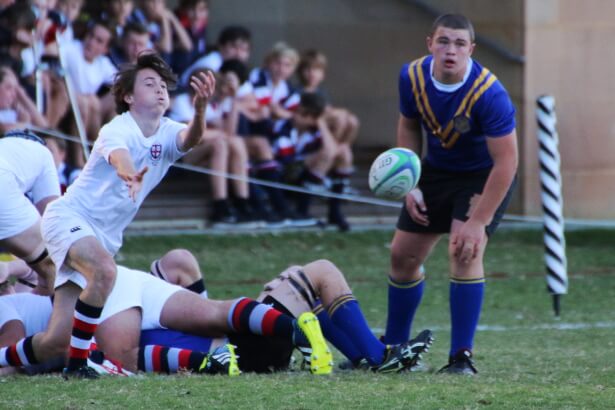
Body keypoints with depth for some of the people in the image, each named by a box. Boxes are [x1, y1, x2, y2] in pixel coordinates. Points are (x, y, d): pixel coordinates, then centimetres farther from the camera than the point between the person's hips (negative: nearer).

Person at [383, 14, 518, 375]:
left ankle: (462, 357, -17)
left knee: (465, 251, -25)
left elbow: (506, 162, -30)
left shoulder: (489, 94, -33)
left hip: (485, 175, -6)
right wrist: (410, 185, -5)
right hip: (436, 169, 6)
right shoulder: (413, 77, -16)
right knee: (403, 254, 7)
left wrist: (478, 222, -31)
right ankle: (393, 348, 28)